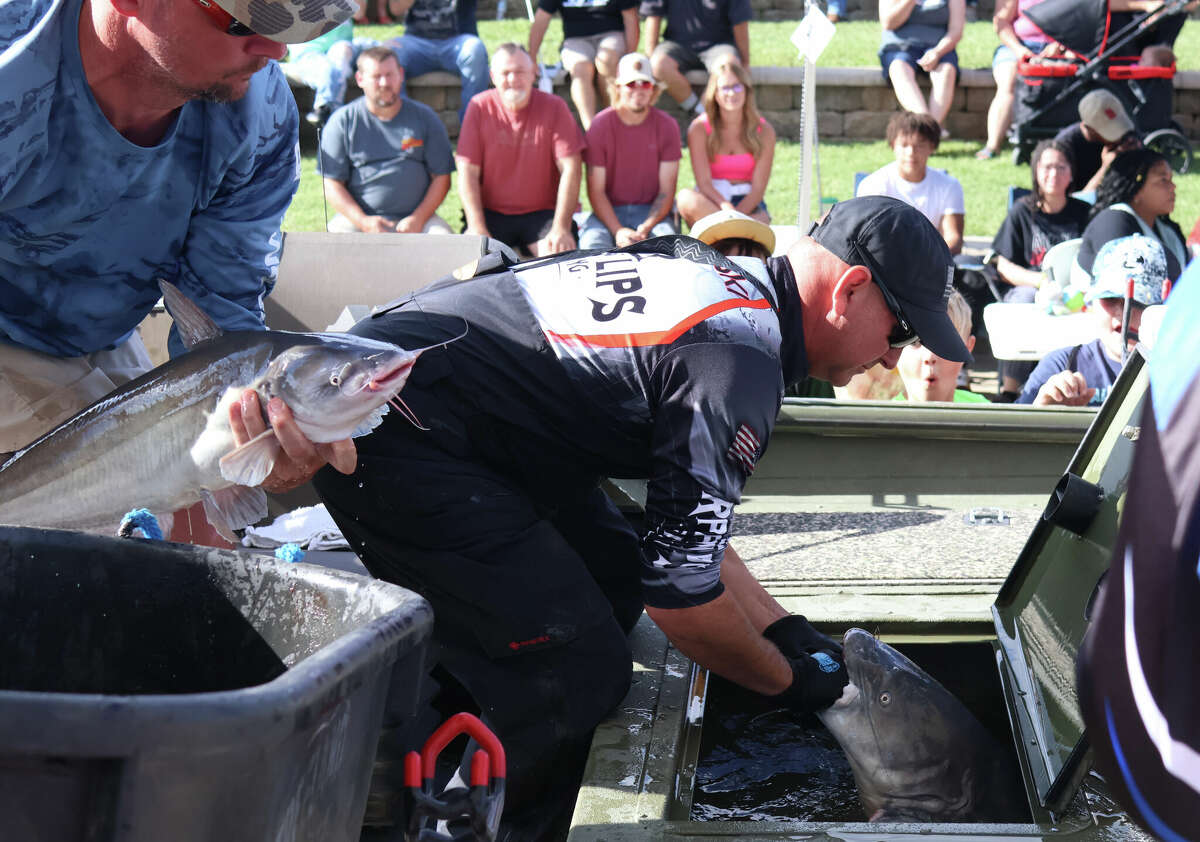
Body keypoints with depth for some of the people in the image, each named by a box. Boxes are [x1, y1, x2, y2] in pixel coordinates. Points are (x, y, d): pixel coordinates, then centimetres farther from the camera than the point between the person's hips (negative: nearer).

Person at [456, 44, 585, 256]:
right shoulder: (480, 107, 1)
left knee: (561, 254, -28)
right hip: (492, 213, 1)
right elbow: (468, 171, -4)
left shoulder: (554, 107, -1)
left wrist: (561, 228, -17)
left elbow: (571, 169, -7)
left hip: (543, 212, -1)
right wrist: (477, 229, -15)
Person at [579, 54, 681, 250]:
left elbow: (666, 190, -1)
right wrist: (618, 231, -20)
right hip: (608, 212, -1)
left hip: (651, 211, 1)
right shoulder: (600, 125, -2)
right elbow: (596, 190, -5)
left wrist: (645, 228, -19)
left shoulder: (666, 126, 1)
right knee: (592, 243, -33)